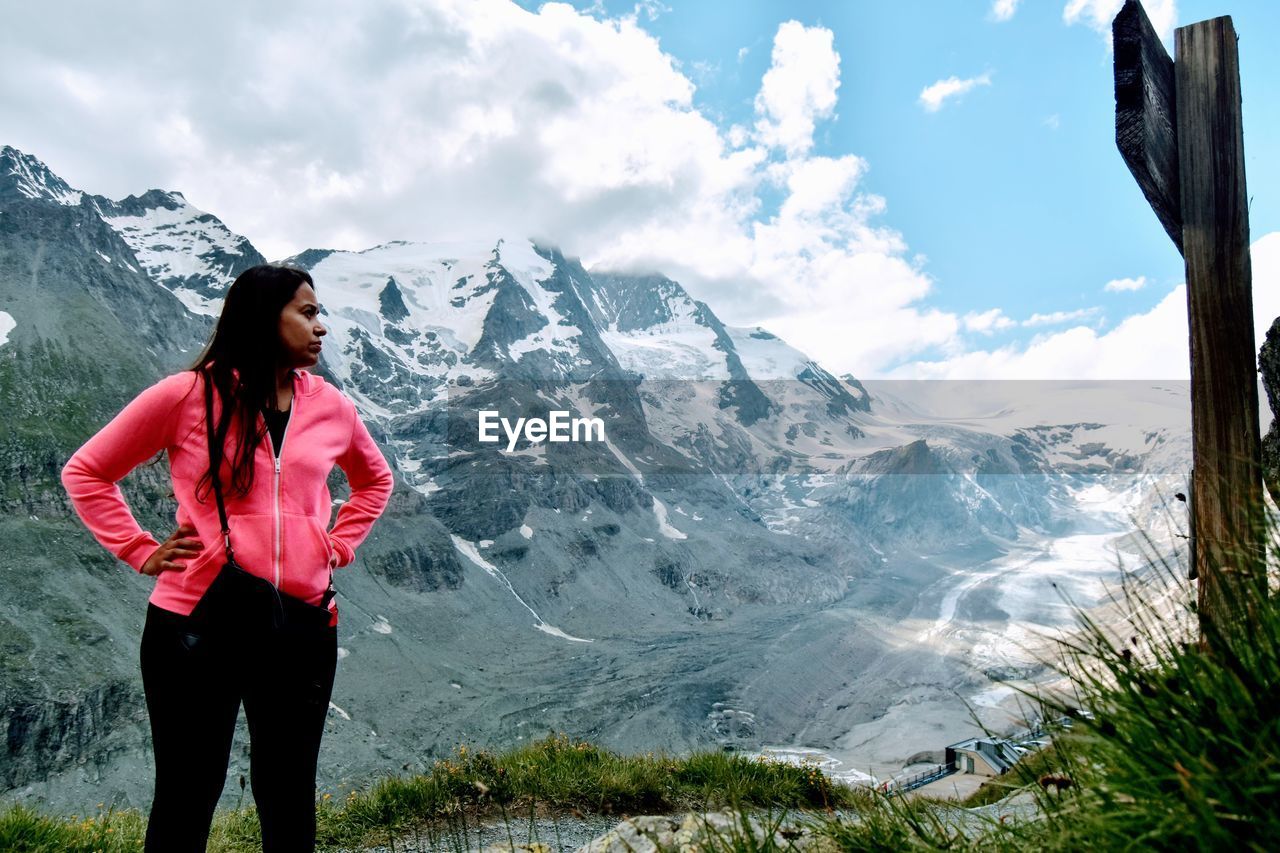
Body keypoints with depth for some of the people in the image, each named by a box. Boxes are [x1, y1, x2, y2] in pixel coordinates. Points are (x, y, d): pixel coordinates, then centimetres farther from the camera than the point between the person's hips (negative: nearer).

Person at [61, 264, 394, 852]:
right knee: (186, 804, 10)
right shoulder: (187, 395, -4)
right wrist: (141, 552, -2)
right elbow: (86, 472, 6)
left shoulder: (330, 406, 6)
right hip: (199, 623, -3)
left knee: (288, 804, 14)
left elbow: (375, 479, 25)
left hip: (304, 627, 3)